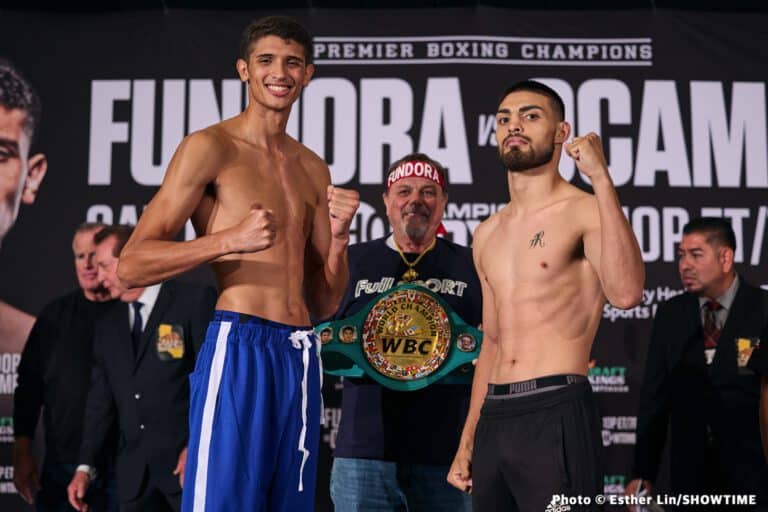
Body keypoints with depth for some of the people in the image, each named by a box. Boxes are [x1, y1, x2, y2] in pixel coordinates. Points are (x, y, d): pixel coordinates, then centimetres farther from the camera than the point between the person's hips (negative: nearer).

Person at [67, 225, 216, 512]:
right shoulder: (107, 324, 16)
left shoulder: (195, 300, -3)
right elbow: (101, 398, 16)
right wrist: (85, 466, 10)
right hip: (133, 470, 5)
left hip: (187, 461, -5)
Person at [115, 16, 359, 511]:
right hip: (238, 349, -6)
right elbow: (132, 264, -8)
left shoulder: (314, 169, 17)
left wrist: (338, 234, 1)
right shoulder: (211, 147, -1)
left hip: (299, 355, 6)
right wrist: (231, 240, -18)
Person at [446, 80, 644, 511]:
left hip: (557, 415, -7)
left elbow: (626, 293, -24)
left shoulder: (587, 212, -5)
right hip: (494, 419, 7)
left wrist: (601, 178, -24)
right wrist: (468, 440, 19)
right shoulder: (488, 234, 16)